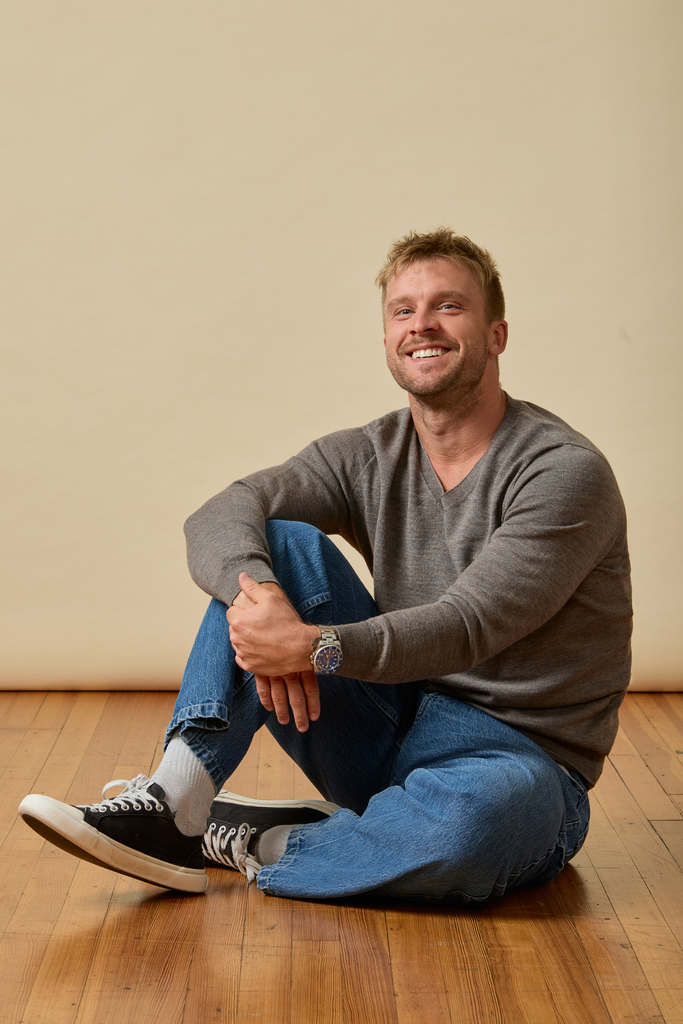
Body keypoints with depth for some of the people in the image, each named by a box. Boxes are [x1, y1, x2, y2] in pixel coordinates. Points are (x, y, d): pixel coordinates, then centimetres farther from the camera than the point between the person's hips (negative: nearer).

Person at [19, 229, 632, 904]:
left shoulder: (566, 473, -13)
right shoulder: (369, 457, 3)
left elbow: (465, 628, -24)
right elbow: (219, 517, -12)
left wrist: (316, 646, -37)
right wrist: (256, 594, -34)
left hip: (519, 755, -4)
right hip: (389, 733, 4)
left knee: (487, 807, -42)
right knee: (277, 543, -13)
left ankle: (246, 843, -16)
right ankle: (173, 804, -22)